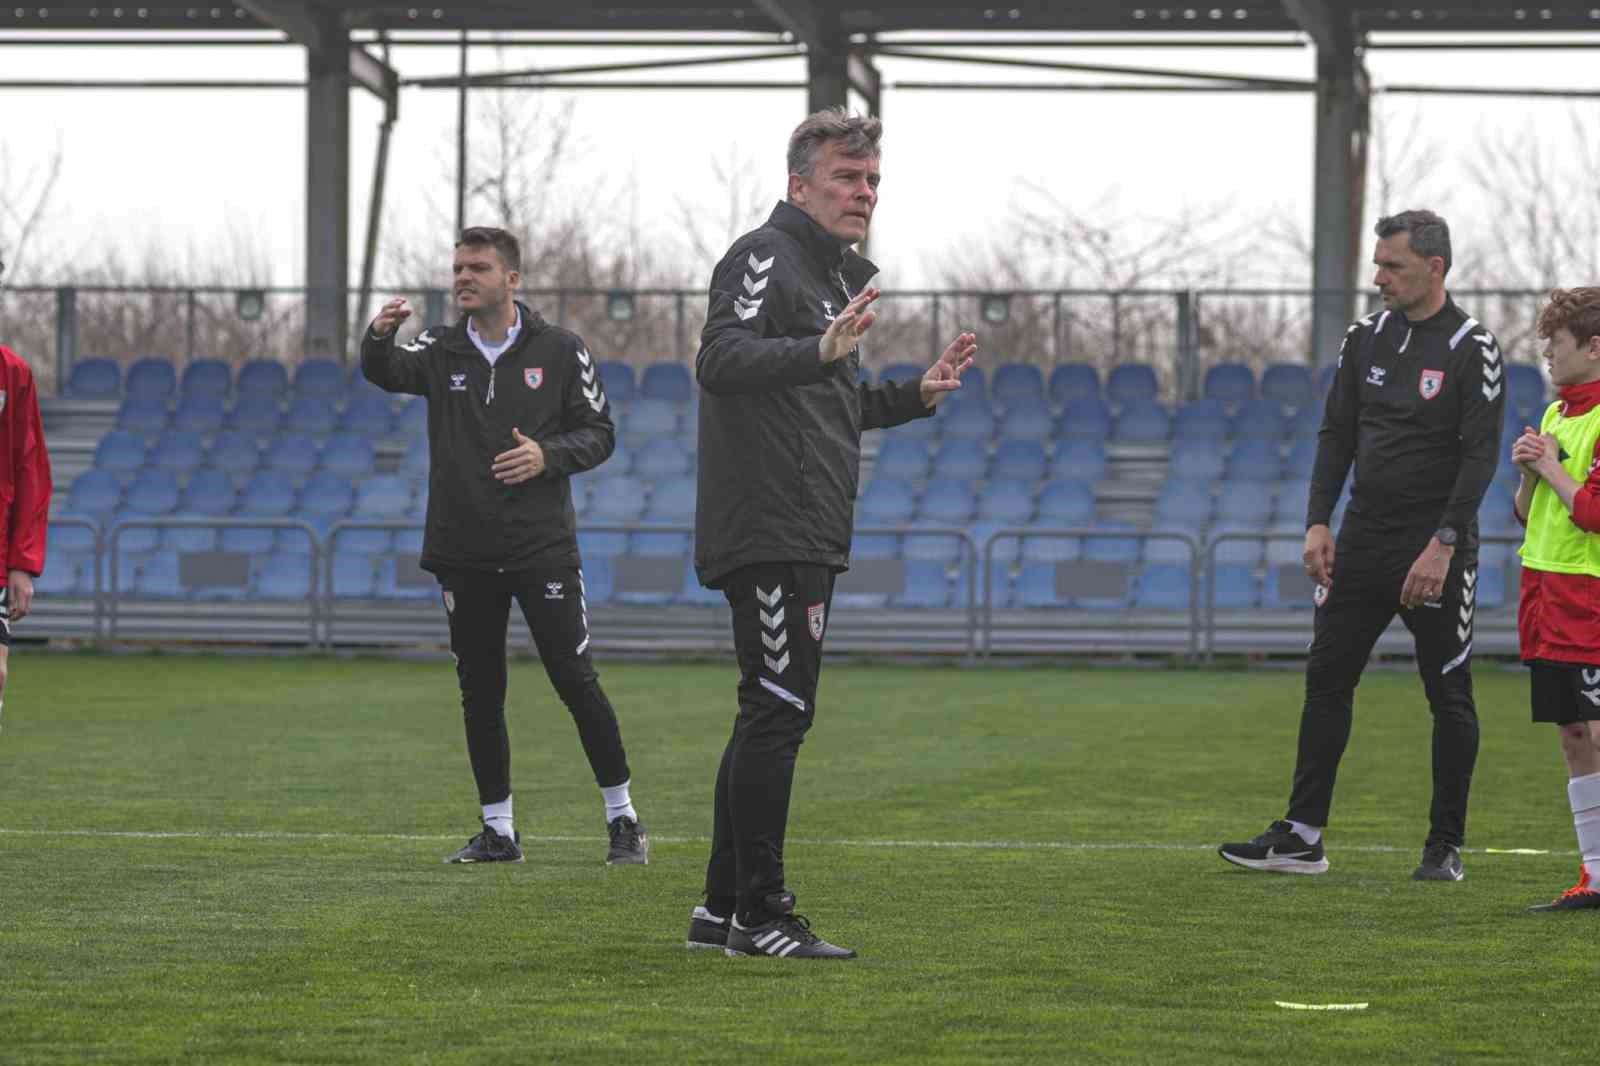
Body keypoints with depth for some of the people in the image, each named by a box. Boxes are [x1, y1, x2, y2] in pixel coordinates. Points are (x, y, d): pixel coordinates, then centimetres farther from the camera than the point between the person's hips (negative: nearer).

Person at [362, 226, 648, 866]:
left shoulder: (560, 351, 1)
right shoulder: (441, 351, 5)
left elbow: (599, 433, 3)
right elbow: (384, 373, -14)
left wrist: (548, 456, -16)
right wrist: (379, 337, -37)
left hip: (542, 548, -3)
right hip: (463, 554, 3)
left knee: (576, 683, -4)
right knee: (480, 695, 6)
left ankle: (622, 819, 7)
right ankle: (498, 831, 15)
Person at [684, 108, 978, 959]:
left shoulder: (834, 273, 22)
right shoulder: (764, 257, -8)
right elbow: (720, 361, -25)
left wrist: (919, 394, 22)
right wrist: (821, 351, -38)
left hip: (807, 538, 10)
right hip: (767, 531, -10)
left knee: (772, 716, 13)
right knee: (777, 712, -10)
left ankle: (722, 908, 18)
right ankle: (759, 913, -8)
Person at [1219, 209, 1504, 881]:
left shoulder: (1472, 349, -8)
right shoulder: (1366, 339, 9)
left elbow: (1480, 455, -12)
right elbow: (1336, 435, 12)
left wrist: (1442, 544, -19)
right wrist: (1317, 524, 1)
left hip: (1436, 550, -6)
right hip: (1363, 542, 6)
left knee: (1449, 698, 1)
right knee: (1327, 681, 3)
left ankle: (1445, 846, 9)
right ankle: (1301, 838, 7)